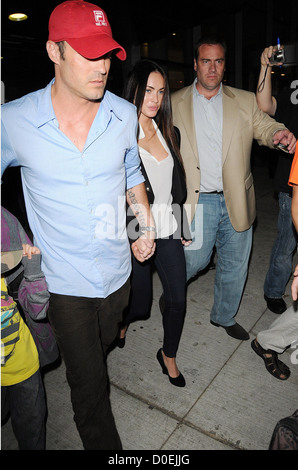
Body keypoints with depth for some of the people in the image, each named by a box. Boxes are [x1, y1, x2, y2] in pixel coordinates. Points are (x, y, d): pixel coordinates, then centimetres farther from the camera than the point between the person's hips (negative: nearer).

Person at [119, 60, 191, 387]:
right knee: (140, 303, 8)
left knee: (177, 300, 7)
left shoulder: (169, 134, 9)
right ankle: (122, 319, 47)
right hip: (135, 234, -5)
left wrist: (180, 226, 15)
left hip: (168, 231, 5)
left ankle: (168, 355, 34)